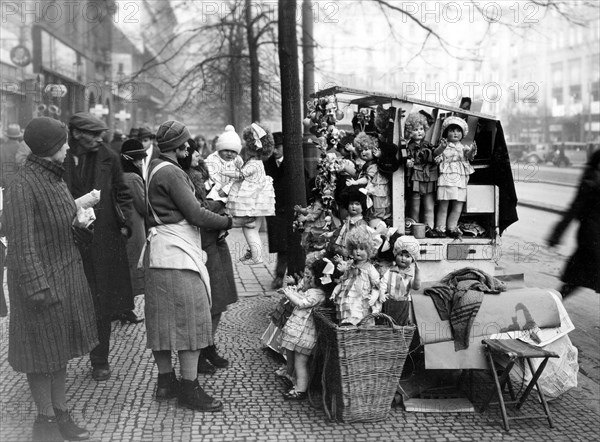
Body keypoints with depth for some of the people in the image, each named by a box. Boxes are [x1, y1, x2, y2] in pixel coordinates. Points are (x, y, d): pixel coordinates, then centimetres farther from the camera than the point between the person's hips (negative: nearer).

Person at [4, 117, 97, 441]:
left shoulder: (54, 178, 7)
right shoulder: (22, 187, -19)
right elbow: (22, 242, -21)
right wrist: (37, 286, -23)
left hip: (67, 275, 8)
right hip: (41, 279, -8)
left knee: (61, 347, 16)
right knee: (42, 353, 5)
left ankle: (61, 411, 28)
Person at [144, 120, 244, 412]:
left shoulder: (156, 169, 16)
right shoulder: (171, 173, -15)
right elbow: (196, 215, -17)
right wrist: (230, 222, -5)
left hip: (159, 253, 10)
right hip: (177, 254, -10)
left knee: (163, 318, 13)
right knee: (189, 318, -5)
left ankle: (165, 381, 22)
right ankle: (189, 390, 0)